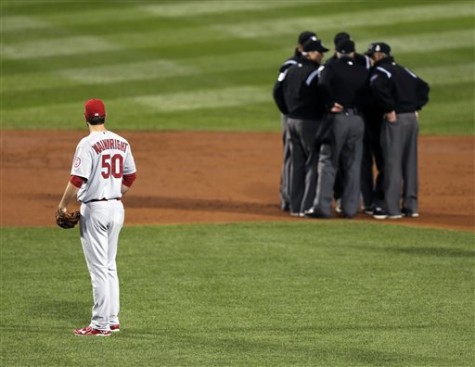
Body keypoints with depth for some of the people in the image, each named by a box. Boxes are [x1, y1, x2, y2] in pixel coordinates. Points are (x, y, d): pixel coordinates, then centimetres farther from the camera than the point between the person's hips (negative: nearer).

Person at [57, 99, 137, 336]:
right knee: (109, 266, 16)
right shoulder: (121, 143, 6)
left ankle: (100, 324, -3)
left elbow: (77, 180, -19)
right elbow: (130, 176, 14)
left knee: (98, 268, -4)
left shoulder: (88, 144, -15)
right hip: (116, 208, 7)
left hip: (94, 209, -7)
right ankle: (112, 320, 19)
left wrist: (63, 205, -8)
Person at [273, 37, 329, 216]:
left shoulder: (290, 70, 9)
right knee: (314, 163, -3)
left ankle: (295, 206, 16)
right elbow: (322, 98, -19)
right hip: (311, 122, -8)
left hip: (292, 120, 8)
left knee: (296, 164, 13)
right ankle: (307, 206, -6)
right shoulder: (315, 73, -16)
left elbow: (277, 91, 13)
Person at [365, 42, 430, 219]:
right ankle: (411, 206, 16)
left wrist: (389, 110, -18)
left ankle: (392, 208, -6)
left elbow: (379, 88, -26)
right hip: (412, 118, 7)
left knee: (392, 163, -5)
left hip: (395, 120, -7)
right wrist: (416, 107, 15)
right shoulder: (404, 71, 18)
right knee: (410, 163, 12)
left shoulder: (380, 72, -6)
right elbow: (424, 87, 22)